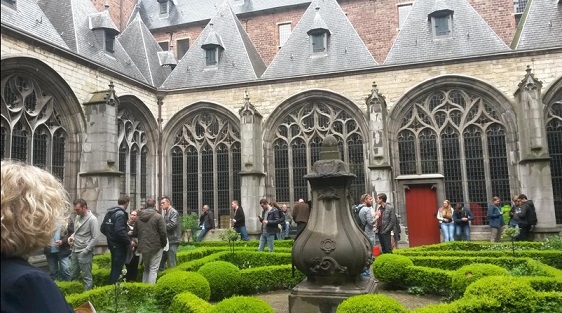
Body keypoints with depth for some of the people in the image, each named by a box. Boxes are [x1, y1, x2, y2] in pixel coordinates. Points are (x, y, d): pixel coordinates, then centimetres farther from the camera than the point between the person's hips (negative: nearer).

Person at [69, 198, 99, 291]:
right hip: (75, 251, 8)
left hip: (84, 253, -8)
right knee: (72, 276, 17)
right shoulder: (77, 217, 8)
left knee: (86, 277, 2)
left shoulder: (92, 219, -15)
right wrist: (72, 236, 2)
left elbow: (95, 238, -16)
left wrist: (85, 251, -16)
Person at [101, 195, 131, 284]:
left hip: (112, 244, 9)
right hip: (119, 246, -9)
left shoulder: (109, 213, 10)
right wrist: (128, 241, -18)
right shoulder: (121, 214, -18)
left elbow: (102, 229, 14)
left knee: (114, 267, 20)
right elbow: (120, 231, -28)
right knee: (117, 269, -2)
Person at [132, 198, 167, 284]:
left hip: (143, 247, 5)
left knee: (146, 269, 20)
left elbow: (134, 233, 10)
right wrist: (164, 243, 1)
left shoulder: (139, 217, 7)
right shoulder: (158, 217, -11)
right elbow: (163, 233, -13)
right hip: (155, 247, -5)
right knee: (153, 269, 0)